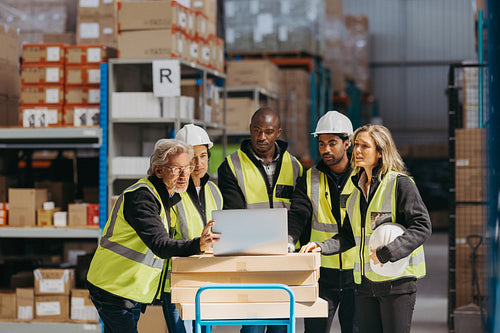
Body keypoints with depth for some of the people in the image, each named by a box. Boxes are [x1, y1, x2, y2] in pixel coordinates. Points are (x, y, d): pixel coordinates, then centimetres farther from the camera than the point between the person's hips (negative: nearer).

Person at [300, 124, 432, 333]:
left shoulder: (400, 183, -6)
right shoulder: (358, 187, 15)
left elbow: (422, 227, -13)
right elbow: (350, 235, 19)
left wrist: (386, 253, -19)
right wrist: (322, 247, 1)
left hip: (397, 280, -6)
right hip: (365, 283, 6)